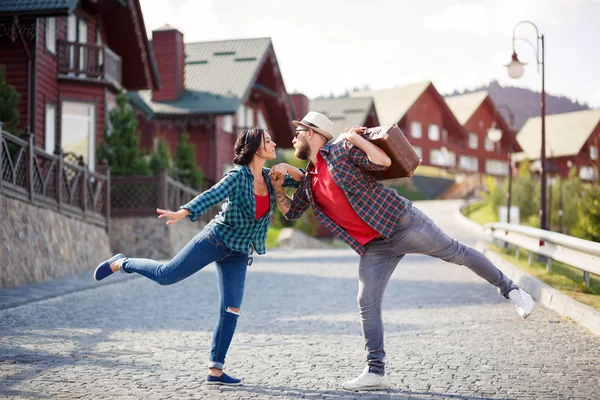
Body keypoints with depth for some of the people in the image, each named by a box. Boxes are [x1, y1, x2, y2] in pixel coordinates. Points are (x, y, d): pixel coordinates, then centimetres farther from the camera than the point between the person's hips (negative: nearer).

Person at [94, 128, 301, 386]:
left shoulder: (269, 177, 5)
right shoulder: (238, 176, -14)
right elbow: (211, 196, -29)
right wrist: (182, 213, -43)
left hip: (238, 254, 5)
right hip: (215, 240, -5)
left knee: (231, 311, -5)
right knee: (166, 275, -4)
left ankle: (215, 371, -1)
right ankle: (121, 263, 23)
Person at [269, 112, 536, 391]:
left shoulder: (341, 150, -10)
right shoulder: (309, 182, 12)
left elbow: (384, 161, -20)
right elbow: (290, 212, 23)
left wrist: (355, 137, -19)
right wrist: (277, 184, 8)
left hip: (400, 221, -6)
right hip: (374, 247, 7)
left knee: (456, 253, 2)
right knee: (367, 303, -2)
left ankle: (509, 289, 23)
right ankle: (375, 372, 2)